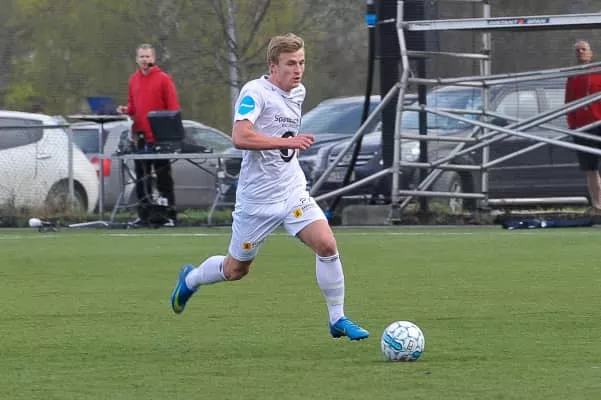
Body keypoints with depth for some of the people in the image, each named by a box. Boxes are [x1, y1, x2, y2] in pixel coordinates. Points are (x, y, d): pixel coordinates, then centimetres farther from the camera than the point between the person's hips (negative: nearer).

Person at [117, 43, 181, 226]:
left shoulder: (163, 79, -5)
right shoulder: (133, 80, 11)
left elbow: (173, 108, -7)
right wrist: (126, 110, -2)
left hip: (159, 138, -5)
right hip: (140, 138, 5)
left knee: (163, 177, 0)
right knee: (142, 179, 8)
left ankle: (170, 215, 2)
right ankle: (143, 216, 13)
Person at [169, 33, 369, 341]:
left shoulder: (298, 92, 8)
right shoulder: (255, 92, -17)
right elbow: (240, 137, -32)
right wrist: (288, 142, -33)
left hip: (293, 192, 6)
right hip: (256, 198, -6)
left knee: (327, 246, -15)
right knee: (236, 270, 10)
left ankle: (338, 320, -4)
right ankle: (190, 279, 41)